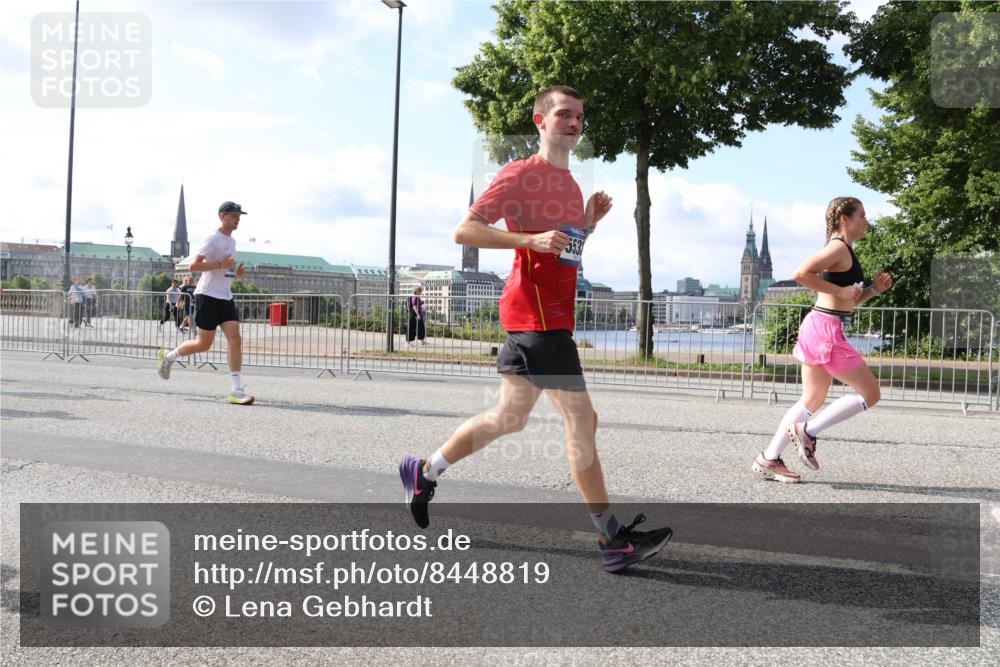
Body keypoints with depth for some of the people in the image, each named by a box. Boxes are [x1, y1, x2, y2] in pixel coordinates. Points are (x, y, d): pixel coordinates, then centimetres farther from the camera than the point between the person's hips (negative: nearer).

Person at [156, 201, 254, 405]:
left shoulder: (231, 241, 16)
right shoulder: (213, 239, -10)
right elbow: (193, 266, -16)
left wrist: (237, 272, 9)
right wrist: (221, 264, -22)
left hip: (226, 297, 7)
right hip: (208, 296, -7)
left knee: (235, 338, -9)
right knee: (204, 344, 0)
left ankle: (236, 390, -12)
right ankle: (168, 356, 28)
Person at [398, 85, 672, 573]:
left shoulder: (570, 184, 19)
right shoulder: (520, 174, -8)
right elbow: (464, 231, -14)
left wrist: (590, 221, 10)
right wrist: (531, 239, -23)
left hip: (554, 312, 10)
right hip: (535, 310, -10)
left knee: (509, 417, 15)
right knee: (581, 418, -9)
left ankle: (424, 472, 31)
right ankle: (613, 540, -3)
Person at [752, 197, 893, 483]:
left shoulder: (844, 251, 19)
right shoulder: (839, 247, -11)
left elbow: (849, 302, 26)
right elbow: (801, 274, -26)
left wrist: (874, 289, 11)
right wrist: (840, 290, -19)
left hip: (817, 329, 10)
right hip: (827, 330, -10)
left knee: (813, 400, 15)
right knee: (870, 394, -1)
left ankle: (768, 459, 15)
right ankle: (807, 431, -2)